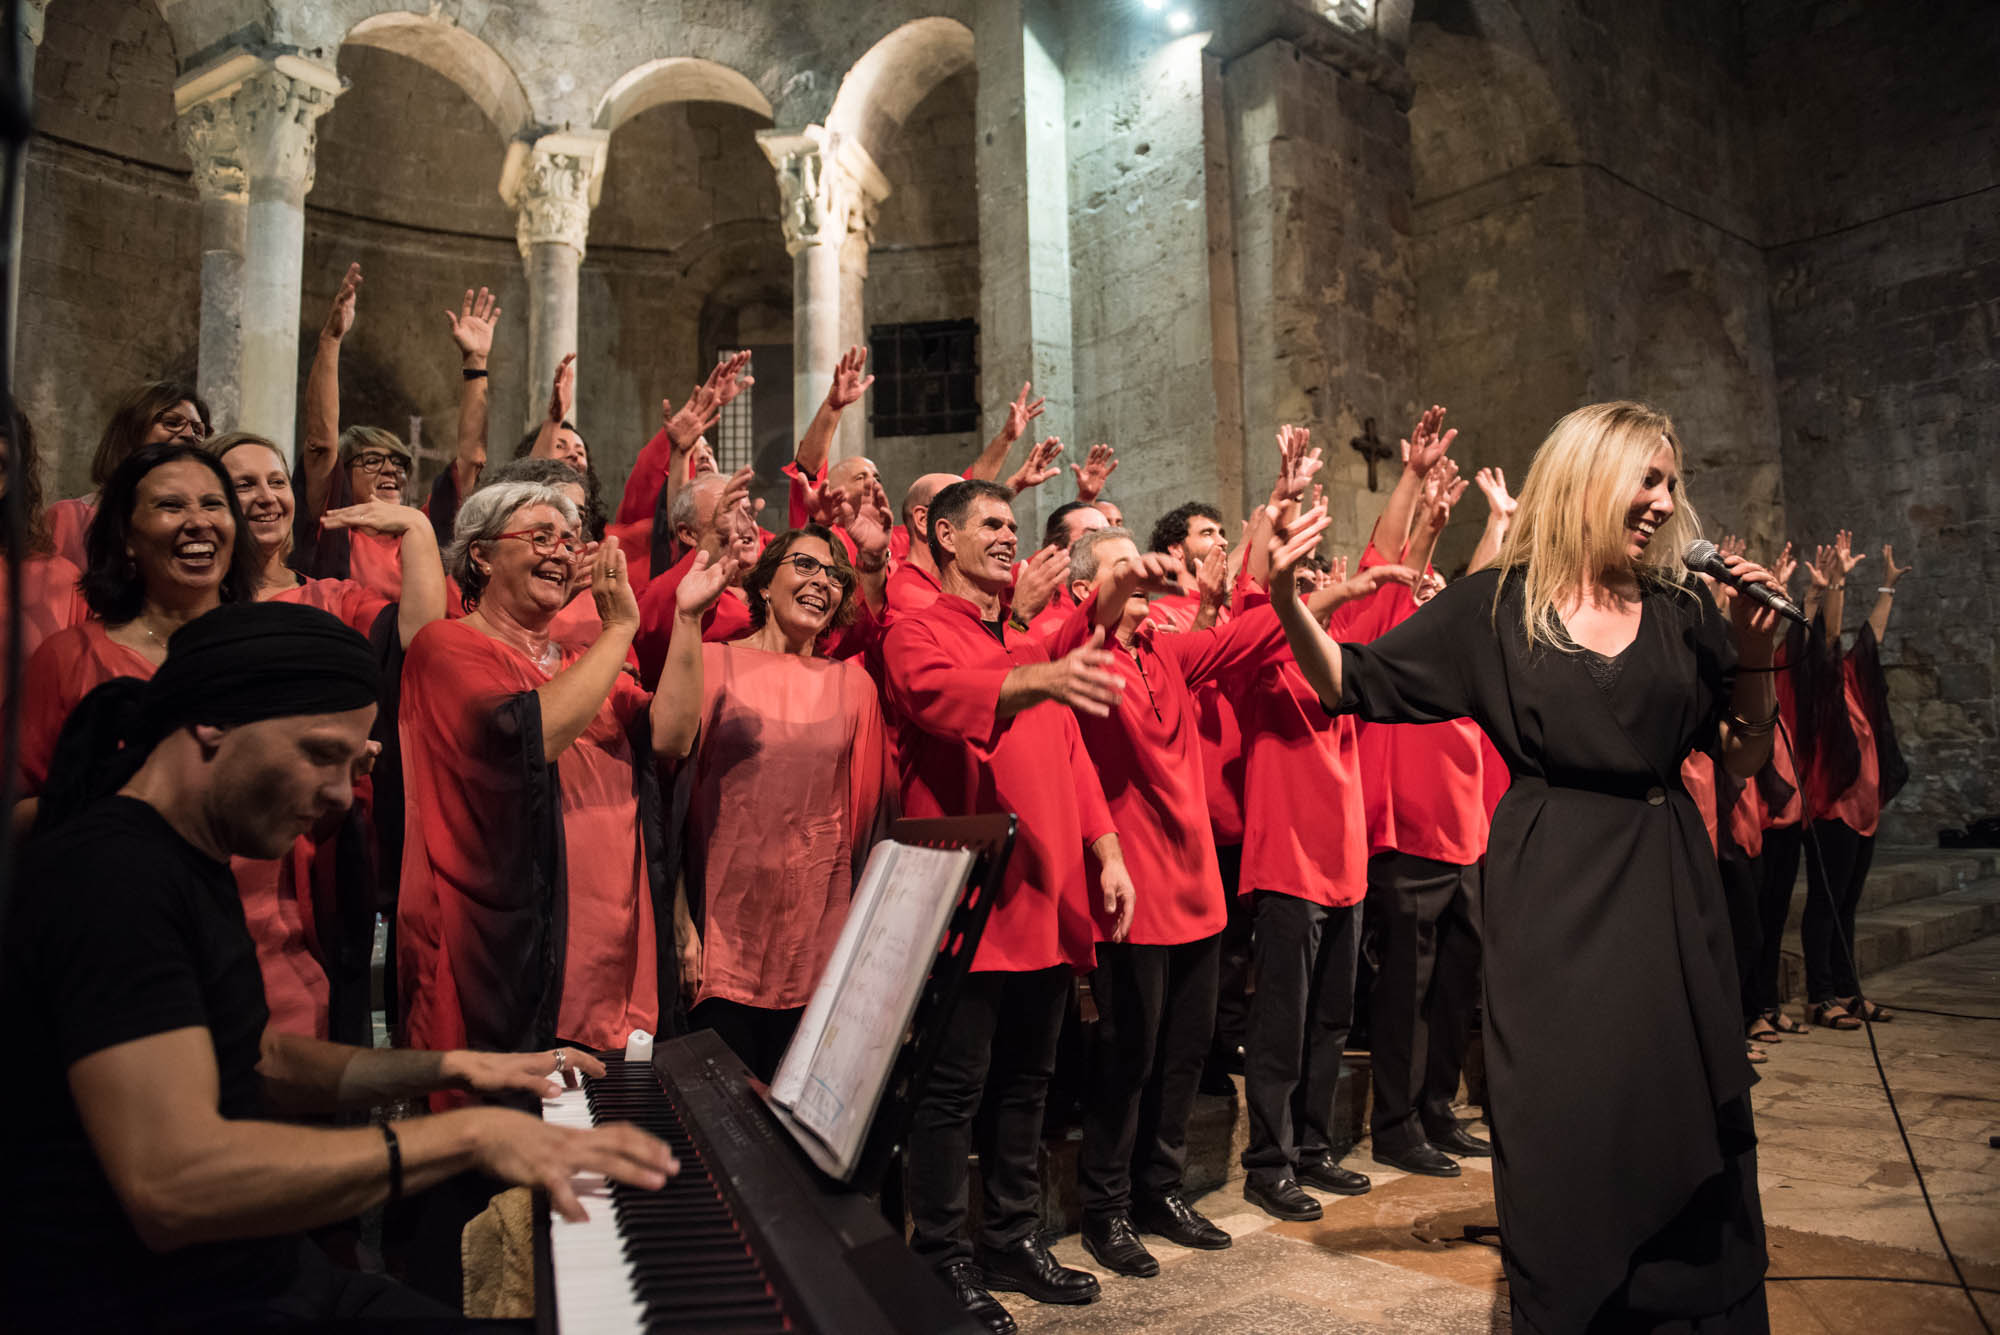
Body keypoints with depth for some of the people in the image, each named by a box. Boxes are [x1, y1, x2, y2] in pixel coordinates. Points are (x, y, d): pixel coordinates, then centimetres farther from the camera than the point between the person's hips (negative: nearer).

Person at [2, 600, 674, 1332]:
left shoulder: (189, 864, 12)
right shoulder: (111, 875, -21)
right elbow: (172, 1186, -31)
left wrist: (448, 1068, 12)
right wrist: (468, 1135, -27)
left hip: (267, 1274, 9)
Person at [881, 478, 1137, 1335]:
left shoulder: (1032, 647, 19)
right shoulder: (918, 634, -4)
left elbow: (1071, 759, 18)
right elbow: (941, 694, -27)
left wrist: (1106, 852, 9)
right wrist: (1037, 680, -45)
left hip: (1047, 900, 7)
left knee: (1025, 1079, 16)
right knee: (957, 1086, 1)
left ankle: (1011, 1240, 30)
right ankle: (940, 1258, 15)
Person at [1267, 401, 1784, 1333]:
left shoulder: (1680, 613, 7)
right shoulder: (1494, 606, -2)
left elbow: (1743, 759, 10)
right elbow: (1356, 686, -5)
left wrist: (1753, 656, -5)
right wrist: (1287, 600, -21)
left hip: (1666, 889, 3)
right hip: (1550, 893, -3)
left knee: (1691, 1130, 11)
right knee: (1561, 1128, 6)